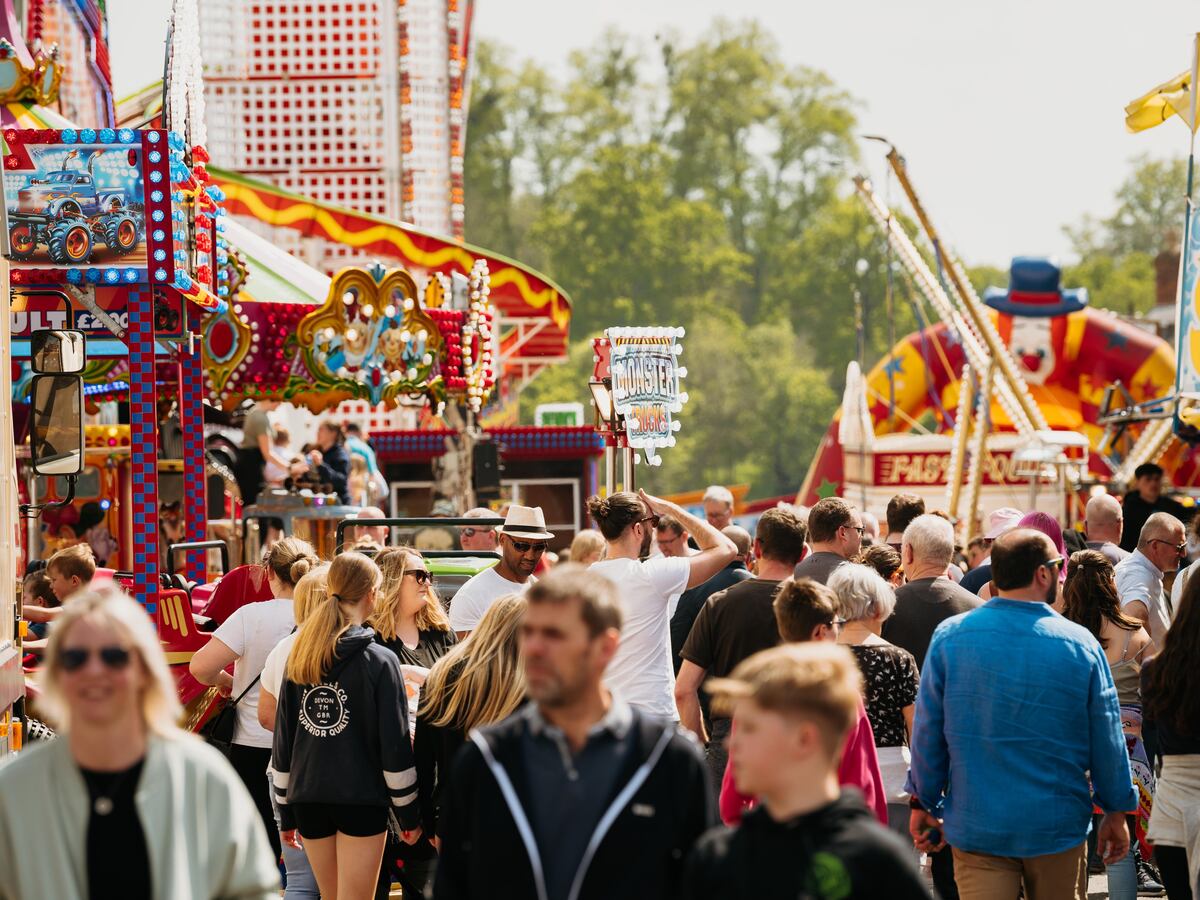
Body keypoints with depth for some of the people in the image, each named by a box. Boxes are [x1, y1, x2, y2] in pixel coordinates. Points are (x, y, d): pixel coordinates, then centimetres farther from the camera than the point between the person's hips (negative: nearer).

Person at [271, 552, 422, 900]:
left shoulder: (299, 659, 5)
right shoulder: (380, 661, -9)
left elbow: (283, 741, 9)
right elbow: (395, 745, -9)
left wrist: (286, 813, 16)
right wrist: (408, 814, 0)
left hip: (308, 798, 5)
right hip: (361, 799, -5)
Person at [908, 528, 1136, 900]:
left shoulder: (950, 637, -5)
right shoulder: (1080, 644, -6)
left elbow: (927, 731, 0)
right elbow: (1107, 737, 1)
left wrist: (924, 803, 12)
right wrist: (1116, 812, 14)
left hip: (976, 825, 0)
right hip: (1058, 827, 0)